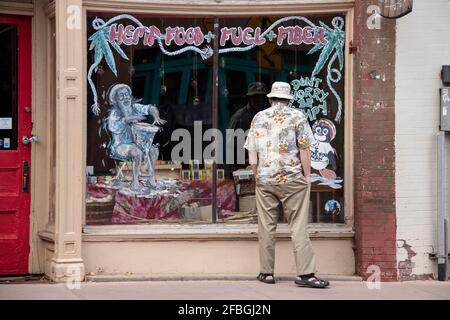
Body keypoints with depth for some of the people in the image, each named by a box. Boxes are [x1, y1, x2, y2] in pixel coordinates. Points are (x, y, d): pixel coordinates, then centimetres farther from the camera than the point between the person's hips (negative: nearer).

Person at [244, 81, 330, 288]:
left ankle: (267, 273, 9)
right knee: (298, 227, -2)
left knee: (266, 227, 7)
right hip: (292, 179, -2)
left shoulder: (259, 118, 8)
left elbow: (252, 151, 9)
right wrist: (307, 176, 0)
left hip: (265, 180, 2)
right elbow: (304, 149, -6)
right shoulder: (297, 117, -1)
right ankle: (305, 273, -7)